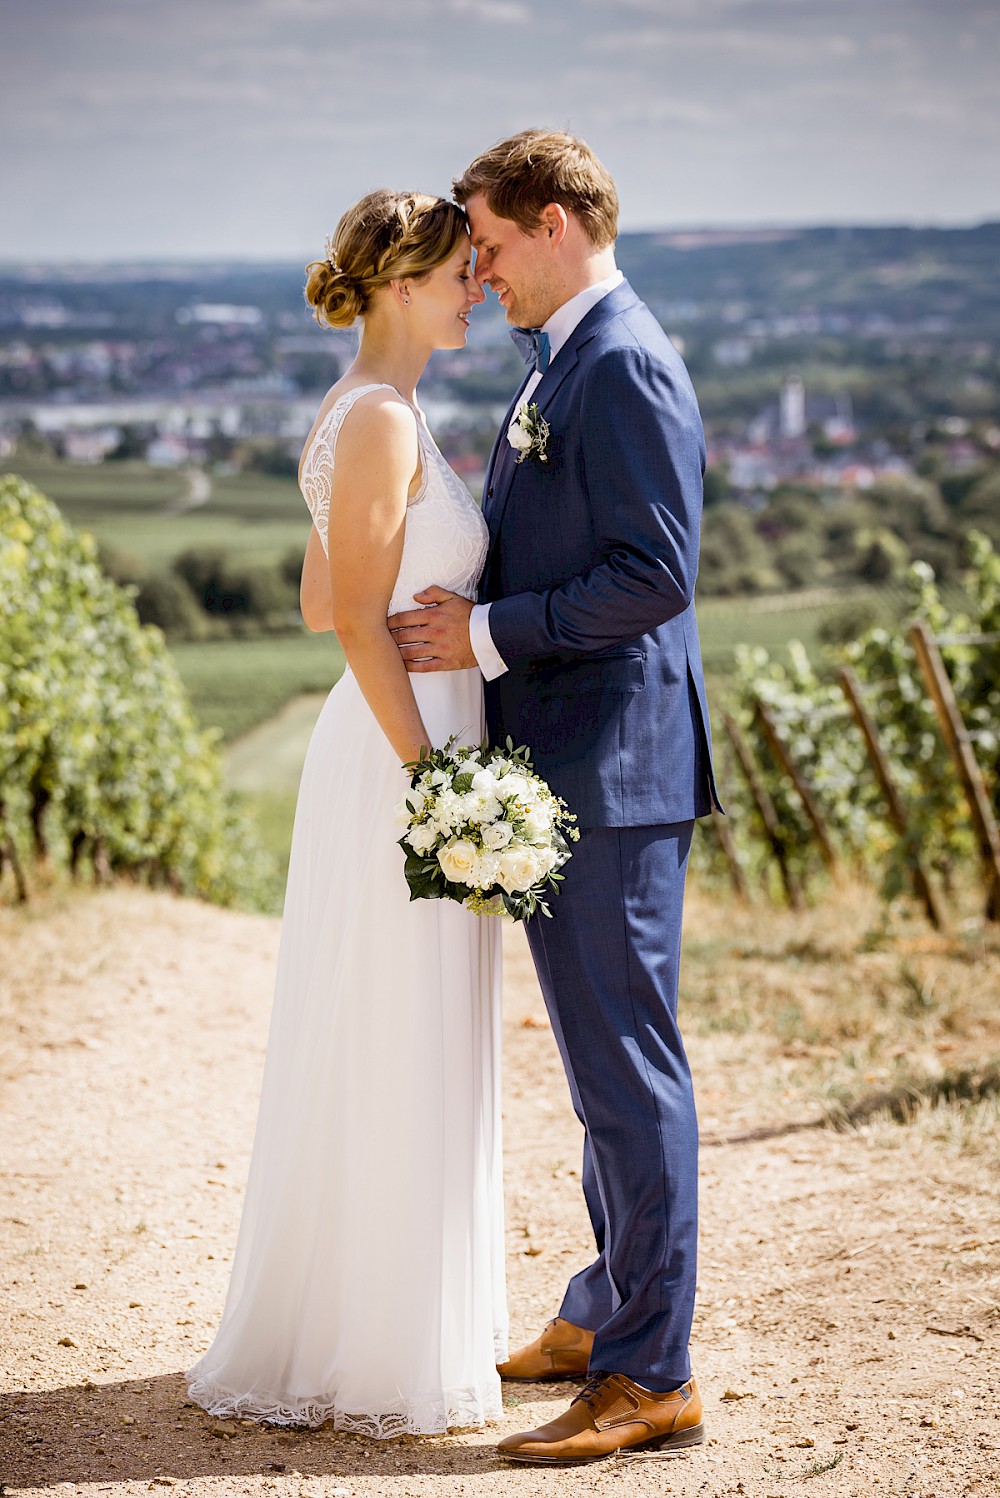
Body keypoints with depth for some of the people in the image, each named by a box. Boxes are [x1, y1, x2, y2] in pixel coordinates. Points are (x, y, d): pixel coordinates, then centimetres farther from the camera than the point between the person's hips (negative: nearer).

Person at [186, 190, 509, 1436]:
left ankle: (408, 1324, 28)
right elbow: (360, 623, -20)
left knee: (416, 1068, 16)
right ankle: (379, 1358, 10)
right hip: (399, 754, -10)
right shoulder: (379, 419, -15)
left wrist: (440, 569, 21)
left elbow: (320, 602, 19)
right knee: (392, 1067, -1)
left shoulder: (365, 416, 14)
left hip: (403, 750, 10)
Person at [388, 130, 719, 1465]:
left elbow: (656, 574, -21)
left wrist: (488, 634, -17)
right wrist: (456, 594, 13)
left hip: (612, 770, -10)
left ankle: (650, 1379, 3)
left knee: (627, 1067, -5)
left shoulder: (625, 367, -14)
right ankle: (609, 1310, 32)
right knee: (602, 1060, 19)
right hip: (567, 767, 10)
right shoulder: (561, 364, 17)